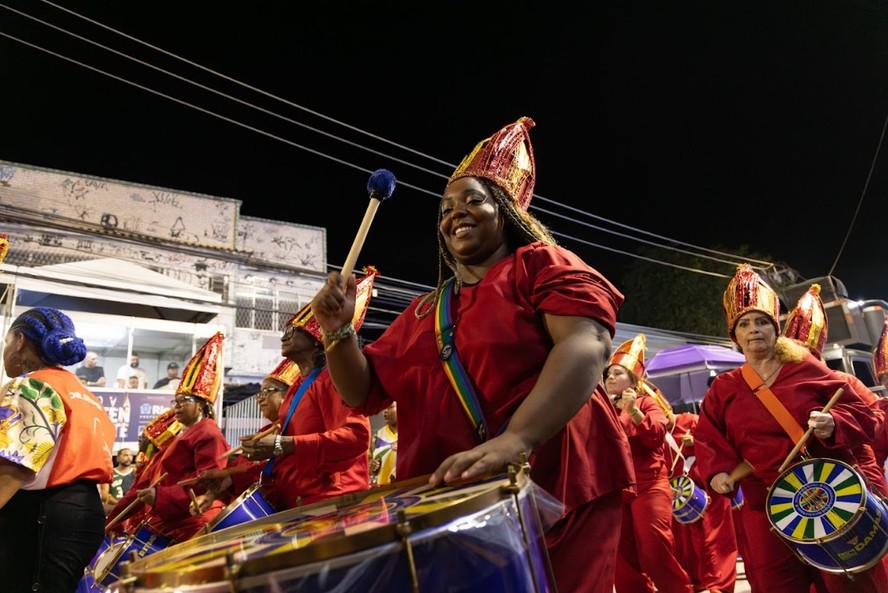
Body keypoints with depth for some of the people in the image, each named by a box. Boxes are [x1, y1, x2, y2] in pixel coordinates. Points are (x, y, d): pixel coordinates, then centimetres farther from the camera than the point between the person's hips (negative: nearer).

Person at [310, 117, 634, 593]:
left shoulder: (540, 263, 1)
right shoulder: (422, 312, 16)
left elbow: (587, 344, -18)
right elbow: (364, 394, 15)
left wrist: (516, 438, -31)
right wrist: (339, 331, -4)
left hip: (553, 488, -4)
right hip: (444, 501, 5)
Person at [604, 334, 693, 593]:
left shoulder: (646, 402, 3)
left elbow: (657, 436, -13)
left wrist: (634, 412, -23)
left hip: (649, 485, -4)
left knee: (655, 550, -8)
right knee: (624, 555, 7)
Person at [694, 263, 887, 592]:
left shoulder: (807, 369, 1)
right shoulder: (722, 389, 5)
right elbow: (705, 438, 6)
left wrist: (833, 424, -20)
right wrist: (717, 472, -12)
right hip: (767, 512, 1)